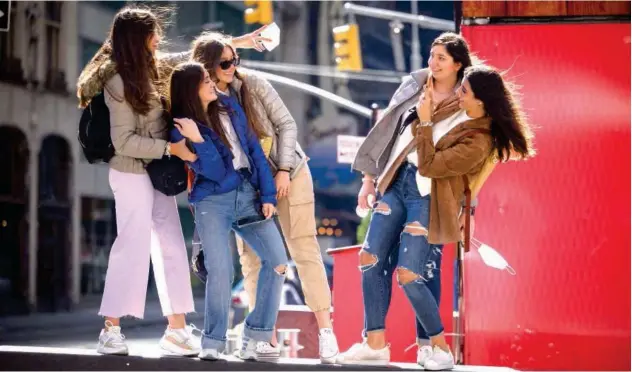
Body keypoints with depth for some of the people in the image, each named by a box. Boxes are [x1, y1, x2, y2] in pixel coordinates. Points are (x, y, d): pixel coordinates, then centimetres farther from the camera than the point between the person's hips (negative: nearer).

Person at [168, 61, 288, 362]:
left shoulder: (230, 110, 9)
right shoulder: (182, 129, -3)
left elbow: (255, 151, 9)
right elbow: (214, 172, -10)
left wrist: (267, 195, 2)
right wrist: (197, 140, -24)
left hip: (249, 195, 4)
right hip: (212, 202, -4)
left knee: (277, 260, -7)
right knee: (220, 270, -16)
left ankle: (254, 335, 2)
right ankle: (213, 342, -1)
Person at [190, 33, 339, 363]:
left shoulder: (253, 83, -13)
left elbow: (286, 124, -8)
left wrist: (284, 170, -14)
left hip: (287, 172, -2)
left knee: (304, 249, -5)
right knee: (251, 257, -1)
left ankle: (325, 330, -4)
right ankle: (267, 338, 4)